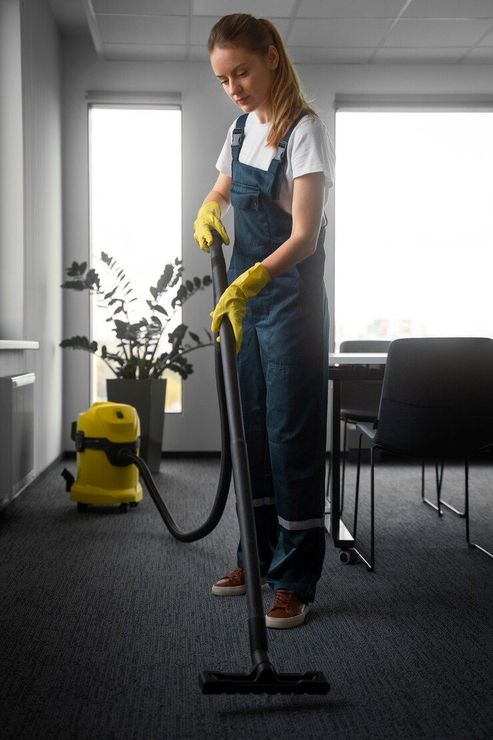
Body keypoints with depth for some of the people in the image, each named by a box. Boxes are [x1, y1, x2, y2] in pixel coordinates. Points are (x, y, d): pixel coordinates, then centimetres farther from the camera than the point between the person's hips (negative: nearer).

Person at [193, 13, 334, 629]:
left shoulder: (304, 131, -15)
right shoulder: (242, 125, 9)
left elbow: (305, 234, -22)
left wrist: (252, 280, -37)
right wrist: (207, 210, 2)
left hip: (290, 290, -8)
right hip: (245, 289, 8)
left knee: (291, 432, -5)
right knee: (249, 424, 12)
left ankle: (294, 580, 4)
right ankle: (259, 556, 25)